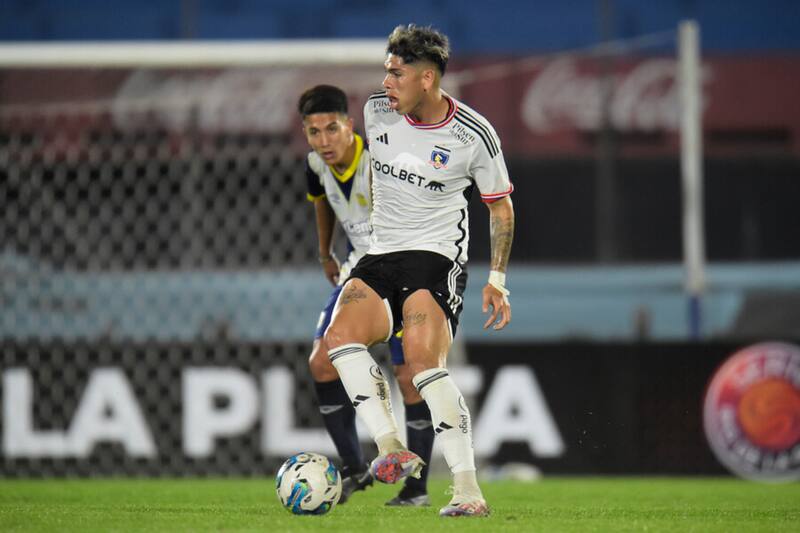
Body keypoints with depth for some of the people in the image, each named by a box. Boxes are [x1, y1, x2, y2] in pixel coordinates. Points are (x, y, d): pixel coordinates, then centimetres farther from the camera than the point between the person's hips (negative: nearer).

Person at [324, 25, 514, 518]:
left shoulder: (474, 135, -8)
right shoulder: (376, 112, 3)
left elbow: (501, 206, 6)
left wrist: (497, 281, 1)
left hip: (437, 256, -5)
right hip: (380, 255, 5)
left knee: (424, 364, -25)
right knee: (341, 336, -24)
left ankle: (469, 490, -22)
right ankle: (392, 451, -25)